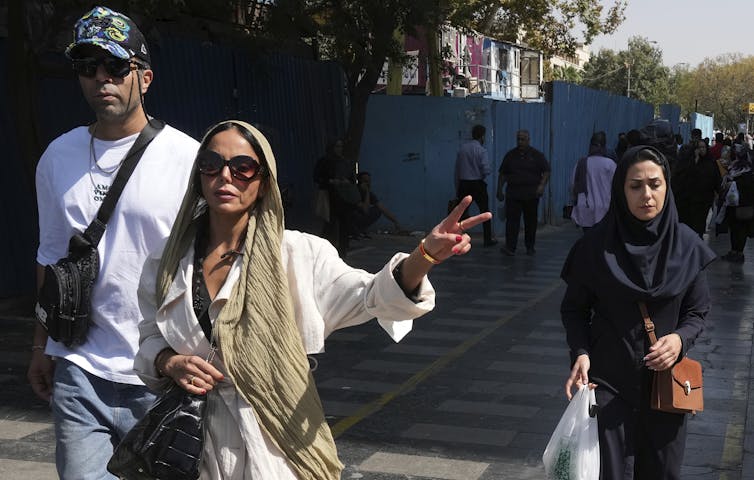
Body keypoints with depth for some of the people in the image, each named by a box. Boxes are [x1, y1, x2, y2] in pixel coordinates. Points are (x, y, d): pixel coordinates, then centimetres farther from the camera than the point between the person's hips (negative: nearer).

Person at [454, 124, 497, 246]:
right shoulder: (481, 150, -10)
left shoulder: (462, 148, 5)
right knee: (484, 211, 11)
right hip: (478, 184, -3)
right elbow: (486, 170, -18)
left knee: (462, 212, 8)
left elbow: (457, 170, 7)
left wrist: (457, 189, 14)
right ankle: (488, 240, 18)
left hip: (463, 184, 3)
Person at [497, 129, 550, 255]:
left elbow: (546, 172, 2)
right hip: (513, 194, 0)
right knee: (512, 220, -9)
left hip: (531, 194, 0)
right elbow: (502, 174, 12)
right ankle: (510, 247, -11)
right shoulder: (510, 155, 9)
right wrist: (499, 190, 6)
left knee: (531, 221, 7)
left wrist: (542, 185, -14)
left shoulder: (537, 155, 4)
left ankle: (530, 247, 18)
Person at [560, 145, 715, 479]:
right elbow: (574, 308, -1)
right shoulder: (596, 245, -8)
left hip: (664, 381, 2)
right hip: (608, 380, -2)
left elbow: (698, 311, 4)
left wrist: (680, 339, -16)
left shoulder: (687, 245, -4)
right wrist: (580, 353, -17)